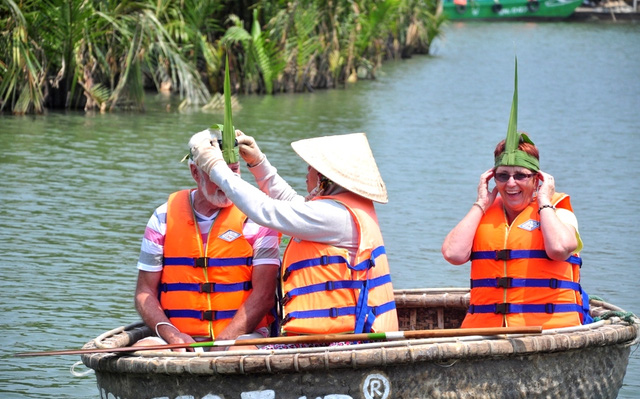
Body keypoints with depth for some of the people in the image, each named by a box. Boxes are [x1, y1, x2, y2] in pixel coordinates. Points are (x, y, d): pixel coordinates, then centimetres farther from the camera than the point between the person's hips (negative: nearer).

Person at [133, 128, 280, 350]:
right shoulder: (164, 218, 8)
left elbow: (264, 294, -5)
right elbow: (145, 292, 8)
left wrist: (225, 340, -18)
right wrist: (169, 333, -12)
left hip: (241, 335, -2)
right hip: (181, 339, 2)